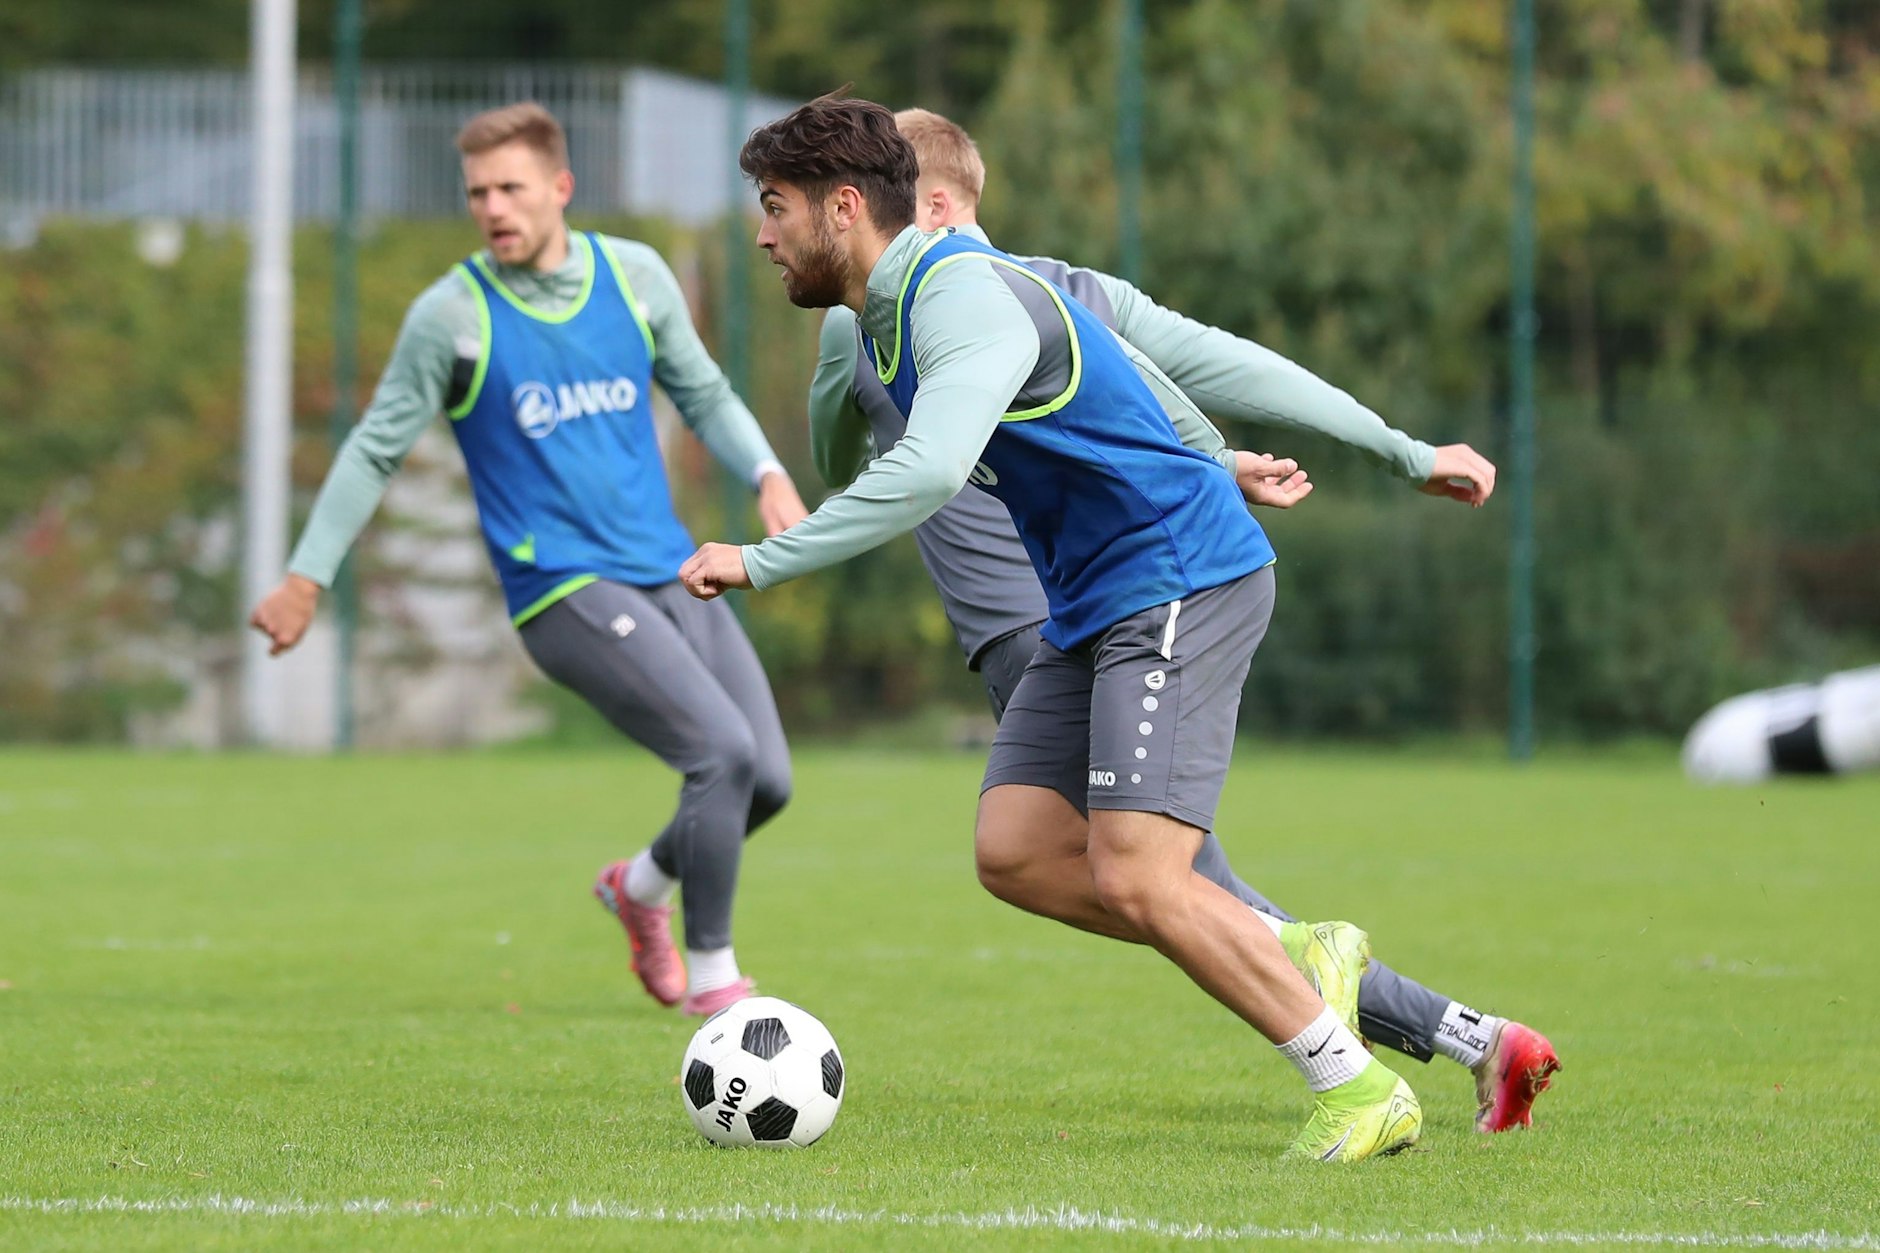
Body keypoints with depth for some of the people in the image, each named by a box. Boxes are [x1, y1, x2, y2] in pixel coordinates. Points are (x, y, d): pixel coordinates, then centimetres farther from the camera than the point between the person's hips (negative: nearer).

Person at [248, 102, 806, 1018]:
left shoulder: (635, 275, 6)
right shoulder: (452, 315, -6)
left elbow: (703, 394, 19)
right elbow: (376, 450, 3)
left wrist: (767, 474, 3)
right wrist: (306, 577, 2)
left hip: (671, 576, 6)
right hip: (564, 592, -6)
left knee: (766, 781, 1)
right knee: (725, 752, -20)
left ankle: (642, 887, 31)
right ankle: (712, 976, -3)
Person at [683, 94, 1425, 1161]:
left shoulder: (960, 291, -17)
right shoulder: (889, 316, 15)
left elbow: (929, 472, -33)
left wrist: (762, 562, -28)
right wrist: (1214, 464, 40)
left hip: (1180, 580, -10)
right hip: (1092, 603, 10)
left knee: (1132, 877, -17)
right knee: (1015, 845, -2)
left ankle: (1360, 1091, -8)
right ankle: (1287, 958, 8)